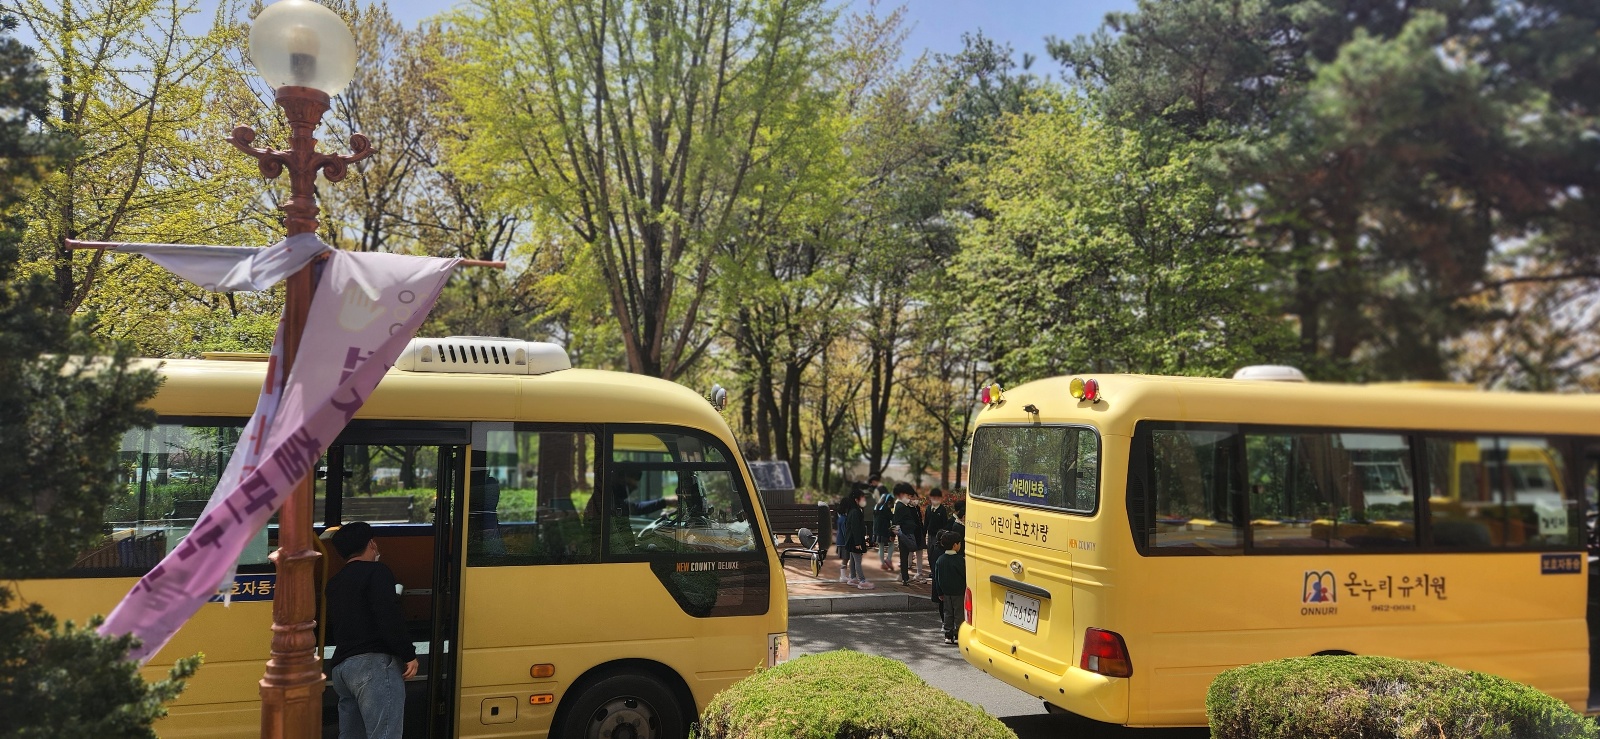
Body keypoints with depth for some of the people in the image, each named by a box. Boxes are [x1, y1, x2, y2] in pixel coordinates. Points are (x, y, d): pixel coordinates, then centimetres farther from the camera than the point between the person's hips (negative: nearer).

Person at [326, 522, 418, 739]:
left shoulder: (334, 583, 22)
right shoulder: (376, 571, -3)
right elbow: (389, 618, -16)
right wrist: (409, 654, -12)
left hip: (341, 666, 9)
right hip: (374, 663, -9)